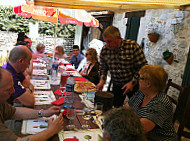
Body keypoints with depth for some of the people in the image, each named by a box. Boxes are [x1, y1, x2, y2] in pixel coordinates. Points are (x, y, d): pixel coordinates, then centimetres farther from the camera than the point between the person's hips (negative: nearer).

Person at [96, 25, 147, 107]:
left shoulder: (133, 46, -20)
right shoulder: (104, 50, -8)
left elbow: (143, 67, -16)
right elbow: (103, 68, 6)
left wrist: (132, 82, -20)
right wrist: (102, 80, -10)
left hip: (133, 85, -2)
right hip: (116, 85, 3)